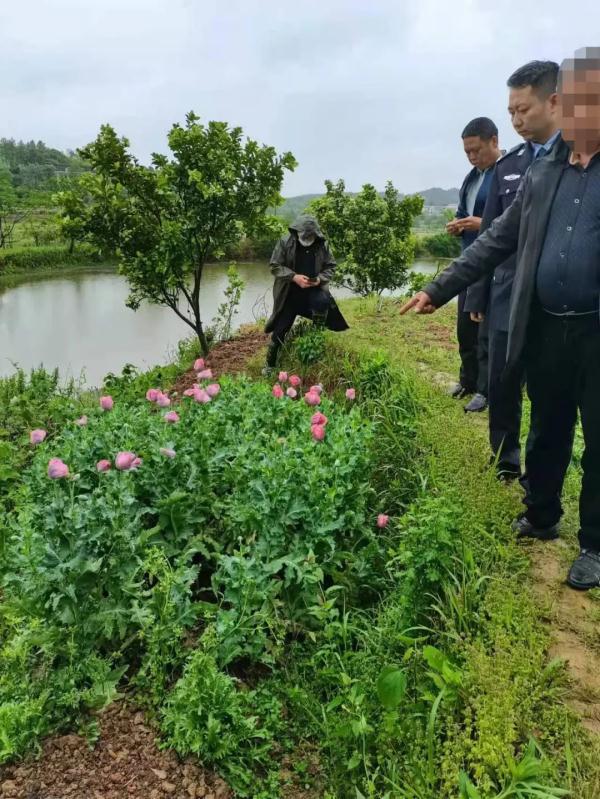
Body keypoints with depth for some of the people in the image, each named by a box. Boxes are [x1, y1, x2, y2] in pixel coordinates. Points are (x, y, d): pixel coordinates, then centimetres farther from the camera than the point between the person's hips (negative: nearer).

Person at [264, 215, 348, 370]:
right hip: (289, 292, 0)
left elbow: (330, 267, 4)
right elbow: (275, 267, -10)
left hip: (313, 289, 1)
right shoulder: (285, 242, -9)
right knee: (280, 329, 0)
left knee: (322, 302, -35)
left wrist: (320, 279, -18)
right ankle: (270, 364, 18)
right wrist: (294, 277, -24)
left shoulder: (322, 245, -4)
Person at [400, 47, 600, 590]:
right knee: (546, 434, 17)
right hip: (546, 328, 4)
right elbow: (499, 241, 12)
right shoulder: (543, 173, 9)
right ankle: (540, 518, 36)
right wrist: (440, 289, 7)